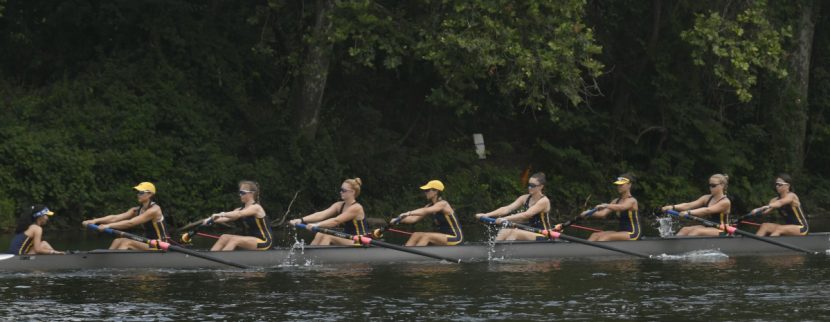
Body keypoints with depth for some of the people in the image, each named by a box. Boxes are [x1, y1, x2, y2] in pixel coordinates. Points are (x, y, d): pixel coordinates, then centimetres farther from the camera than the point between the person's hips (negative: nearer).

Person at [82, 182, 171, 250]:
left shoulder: (154, 209, -16)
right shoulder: (137, 210, 9)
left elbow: (130, 223, -24)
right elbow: (115, 218, -2)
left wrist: (109, 225, -28)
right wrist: (95, 220, -15)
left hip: (161, 247, -8)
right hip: (149, 244, 8)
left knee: (127, 242, -23)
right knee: (118, 241, -6)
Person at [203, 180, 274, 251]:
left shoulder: (256, 207, -14)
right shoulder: (242, 209, 11)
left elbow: (239, 214, -32)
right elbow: (227, 218, -4)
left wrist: (222, 214, -44)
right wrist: (212, 219, -21)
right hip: (251, 241, 8)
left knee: (234, 240, -28)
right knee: (224, 237, -8)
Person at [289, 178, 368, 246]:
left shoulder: (356, 208, -16)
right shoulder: (339, 205, 8)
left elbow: (336, 221, -26)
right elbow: (321, 214, -6)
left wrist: (316, 225, -36)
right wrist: (301, 220, -21)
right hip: (347, 240, 8)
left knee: (327, 237, -24)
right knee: (319, 235, -10)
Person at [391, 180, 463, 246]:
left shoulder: (443, 204, -16)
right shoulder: (430, 206, 9)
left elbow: (426, 211, -34)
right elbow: (414, 219, 2)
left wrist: (408, 213, -46)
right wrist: (399, 220, -13)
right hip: (444, 237, 8)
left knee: (427, 236, -27)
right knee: (416, 235, -7)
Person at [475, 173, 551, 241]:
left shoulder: (544, 201, -12)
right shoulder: (525, 198, 8)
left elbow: (526, 215, -25)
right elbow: (507, 209, -4)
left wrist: (506, 219, -36)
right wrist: (486, 215, -18)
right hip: (528, 233, 6)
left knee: (515, 232, -30)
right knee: (503, 231, -18)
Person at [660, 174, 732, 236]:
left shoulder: (725, 202, -10)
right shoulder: (707, 198, 12)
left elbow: (707, 210, -25)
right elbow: (689, 205, -2)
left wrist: (689, 212, -37)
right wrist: (673, 207, -19)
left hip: (720, 232, -7)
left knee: (696, 231, -32)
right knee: (685, 230, -18)